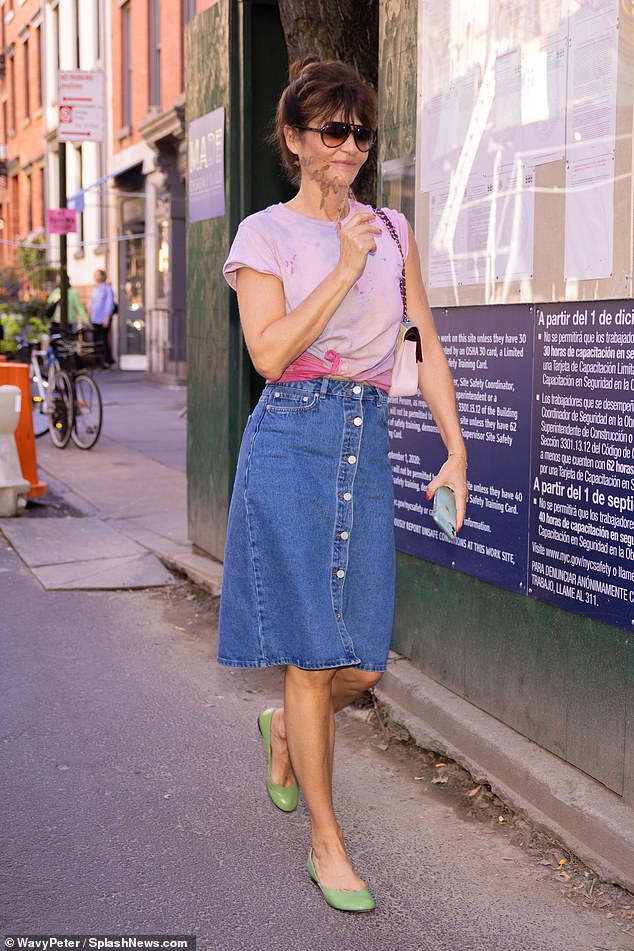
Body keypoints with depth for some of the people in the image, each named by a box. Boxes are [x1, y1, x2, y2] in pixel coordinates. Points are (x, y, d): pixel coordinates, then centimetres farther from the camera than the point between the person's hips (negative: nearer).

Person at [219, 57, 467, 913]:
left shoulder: (392, 231, 14)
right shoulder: (264, 233, 1)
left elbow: (427, 349, 14)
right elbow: (269, 354, -10)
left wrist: (457, 451, 6)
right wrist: (344, 270, -12)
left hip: (369, 444, 4)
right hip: (292, 443, -4)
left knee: (362, 665, 4)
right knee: (314, 656, -2)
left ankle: (285, 728, 38)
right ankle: (326, 841, 14)